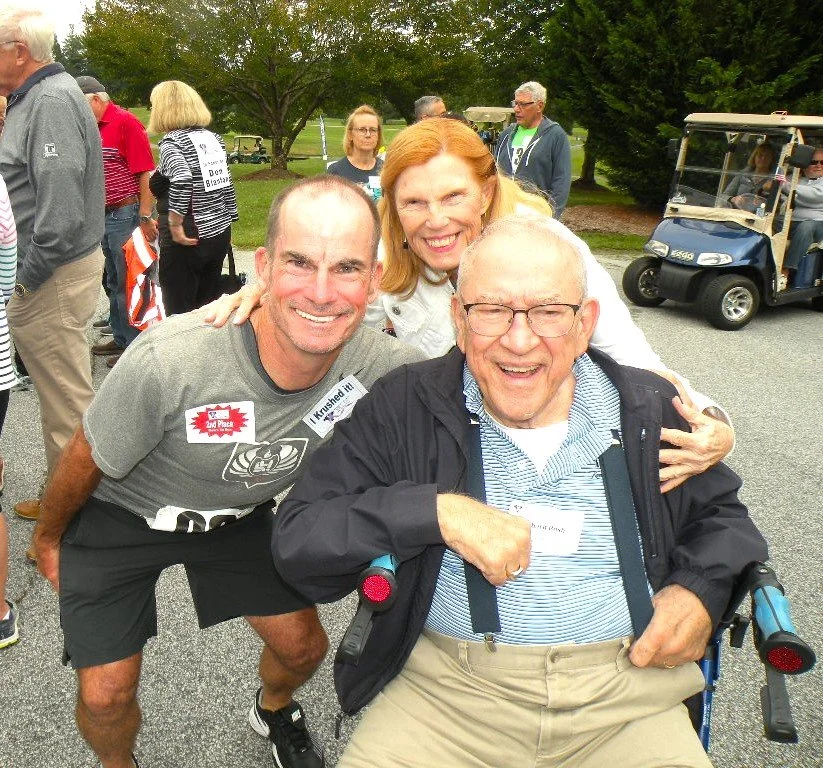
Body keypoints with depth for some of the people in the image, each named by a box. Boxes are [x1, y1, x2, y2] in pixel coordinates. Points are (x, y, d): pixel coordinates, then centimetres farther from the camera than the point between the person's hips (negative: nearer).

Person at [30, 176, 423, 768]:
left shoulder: (383, 367, -29)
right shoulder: (168, 362, -38)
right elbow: (86, 463, -18)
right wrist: (49, 537, 1)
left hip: (240, 515, 3)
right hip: (119, 519, -2)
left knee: (303, 647, 7)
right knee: (105, 697, -1)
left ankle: (275, 711, 47)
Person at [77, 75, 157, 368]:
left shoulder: (125, 122, -10)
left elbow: (145, 172, -15)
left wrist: (145, 217, -19)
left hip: (125, 214, -8)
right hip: (105, 217, 8)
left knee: (128, 284, -3)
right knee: (114, 283, 16)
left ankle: (135, 345, 7)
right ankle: (121, 339, 28)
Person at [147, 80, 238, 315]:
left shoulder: (171, 141, -11)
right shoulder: (213, 138, 10)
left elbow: (182, 179, -29)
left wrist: (175, 225, -21)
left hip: (187, 239, -7)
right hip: (220, 233, 7)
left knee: (180, 313, 1)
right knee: (208, 308, 16)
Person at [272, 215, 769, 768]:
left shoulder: (652, 411, 4)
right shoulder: (404, 408, -4)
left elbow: (721, 514, 20)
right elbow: (296, 540, -8)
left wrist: (704, 588, -1)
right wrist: (439, 511, -19)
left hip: (621, 699, 3)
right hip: (447, 690, -2)